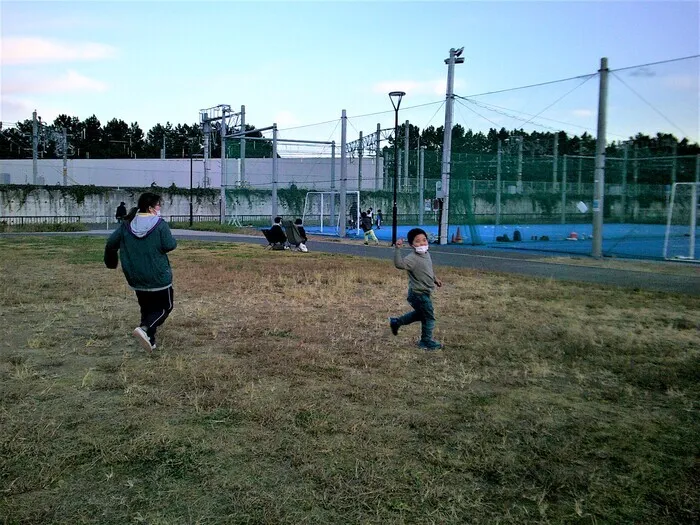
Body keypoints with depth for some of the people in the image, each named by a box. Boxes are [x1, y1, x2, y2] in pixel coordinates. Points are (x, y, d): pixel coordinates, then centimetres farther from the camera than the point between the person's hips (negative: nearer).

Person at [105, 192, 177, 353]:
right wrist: (173, 241, 2)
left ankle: (150, 341, 18)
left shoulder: (126, 224, 1)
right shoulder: (160, 224, -14)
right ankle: (145, 329, -16)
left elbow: (111, 243, 3)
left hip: (136, 278, 6)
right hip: (158, 277, -5)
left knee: (146, 308, 20)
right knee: (164, 307, 9)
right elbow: (169, 246, -18)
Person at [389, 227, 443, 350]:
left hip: (423, 293, 9)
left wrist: (435, 279, 27)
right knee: (429, 318, 4)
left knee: (420, 314, 28)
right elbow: (399, 264, -43)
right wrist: (397, 249, -50)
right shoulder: (412, 258, -26)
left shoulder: (426, 254, 4)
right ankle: (427, 342, 23)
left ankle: (396, 322, 40)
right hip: (419, 294, -9)